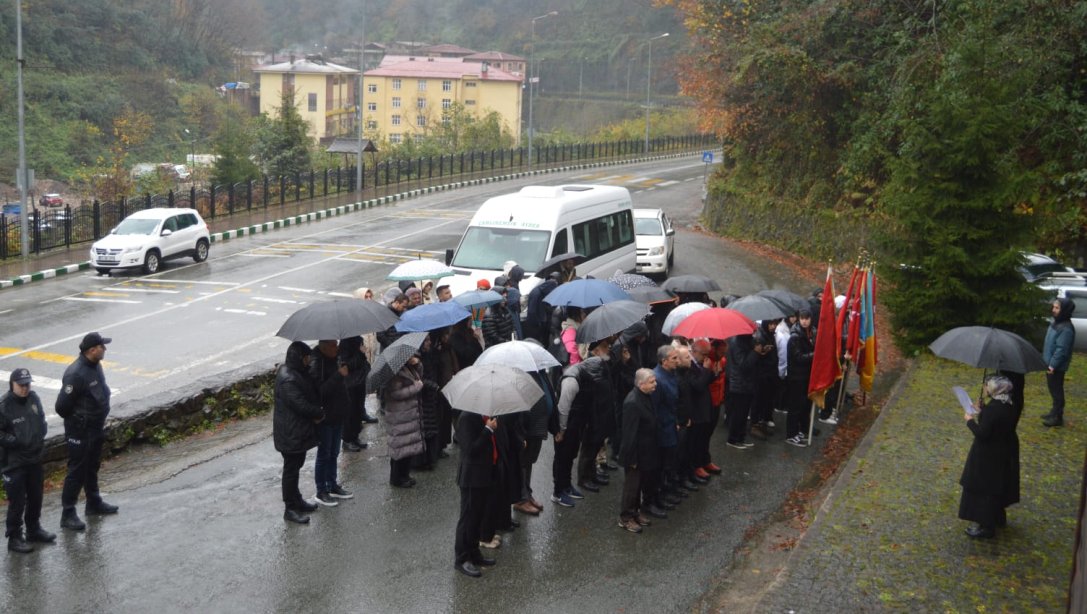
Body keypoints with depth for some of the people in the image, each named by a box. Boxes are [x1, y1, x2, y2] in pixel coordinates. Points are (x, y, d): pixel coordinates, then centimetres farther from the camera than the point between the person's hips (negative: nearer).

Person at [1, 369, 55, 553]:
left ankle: (34, 529, 36)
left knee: (36, 497, 18)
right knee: (17, 501, -1)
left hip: (34, 458, 7)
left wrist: (39, 438, 0)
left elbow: (42, 421, 14)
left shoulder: (33, 398, 1)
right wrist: (18, 442, -20)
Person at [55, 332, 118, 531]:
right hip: (80, 432, -9)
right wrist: (76, 420, -7)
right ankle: (67, 514, 7)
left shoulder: (95, 366, 2)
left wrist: (100, 420, 13)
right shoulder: (76, 374, -27)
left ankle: (94, 503, 37)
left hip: (96, 428, 9)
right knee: (77, 471, -1)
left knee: (92, 467, 22)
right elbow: (62, 406, -24)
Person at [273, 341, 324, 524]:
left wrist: (316, 412, -7)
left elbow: (311, 394, 10)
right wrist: (320, 413, -11)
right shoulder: (288, 379, -27)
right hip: (290, 433, -10)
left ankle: (297, 500, 35)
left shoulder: (298, 372, 6)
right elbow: (301, 405, -27)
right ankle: (290, 509, 12)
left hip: (299, 430, 10)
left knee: (296, 465, 21)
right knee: (291, 469, 1)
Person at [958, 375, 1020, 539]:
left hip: (988, 456, -9)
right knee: (997, 486, 25)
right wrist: (982, 411, 12)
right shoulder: (1008, 406, -2)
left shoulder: (992, 409, -29)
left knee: (983, 488, 4)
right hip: (1005, 453, 9)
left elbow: (982, 433, -26)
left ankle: (986, 526, 12)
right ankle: (998, 517, 42)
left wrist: (970, 420, -12)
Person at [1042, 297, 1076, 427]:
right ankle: (1055, 413, 31)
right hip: (1050, 364, 10)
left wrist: (1053, 365, -23)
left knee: (1057, 391, -1)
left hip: (1057, 367, -10)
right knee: (1053, 390, 19)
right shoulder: (1056, 323, 8)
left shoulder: (1066, 329, -23)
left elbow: (1061, 349, -25)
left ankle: (1057, 417, 7)